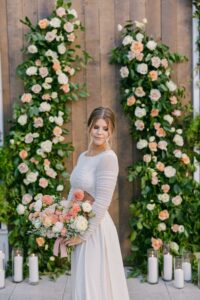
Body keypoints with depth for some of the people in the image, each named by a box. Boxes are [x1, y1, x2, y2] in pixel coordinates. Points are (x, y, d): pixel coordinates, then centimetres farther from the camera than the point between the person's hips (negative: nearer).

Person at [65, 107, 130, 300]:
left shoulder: (108, 158, -16)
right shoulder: (83, 156, 9)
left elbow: (102, 202, -19)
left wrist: (84, 234, -16)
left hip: (96, 228, -8)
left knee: (95, 285, 4)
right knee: (82, 283, 18)